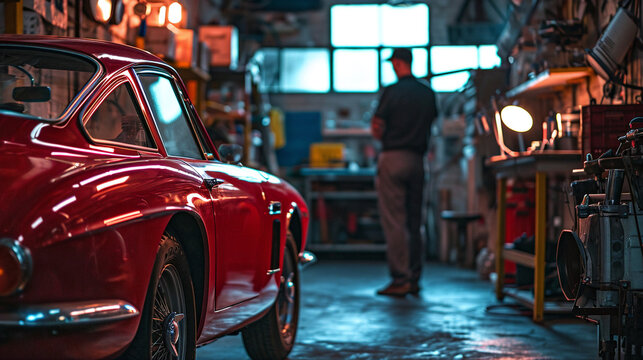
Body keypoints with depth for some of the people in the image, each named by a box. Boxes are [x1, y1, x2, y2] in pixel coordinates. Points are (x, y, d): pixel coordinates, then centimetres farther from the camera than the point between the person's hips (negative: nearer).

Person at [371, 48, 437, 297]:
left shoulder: (392, 91, -9)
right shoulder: (428, 93, 8)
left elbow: (377, 129, -9)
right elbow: (430, 123, 14)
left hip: (393, 157, -6)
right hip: (417, 159, 6)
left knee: (393, 221, -4)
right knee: (414, 222, 11)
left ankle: (400, 279, -7)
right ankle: (414, 278, 14)